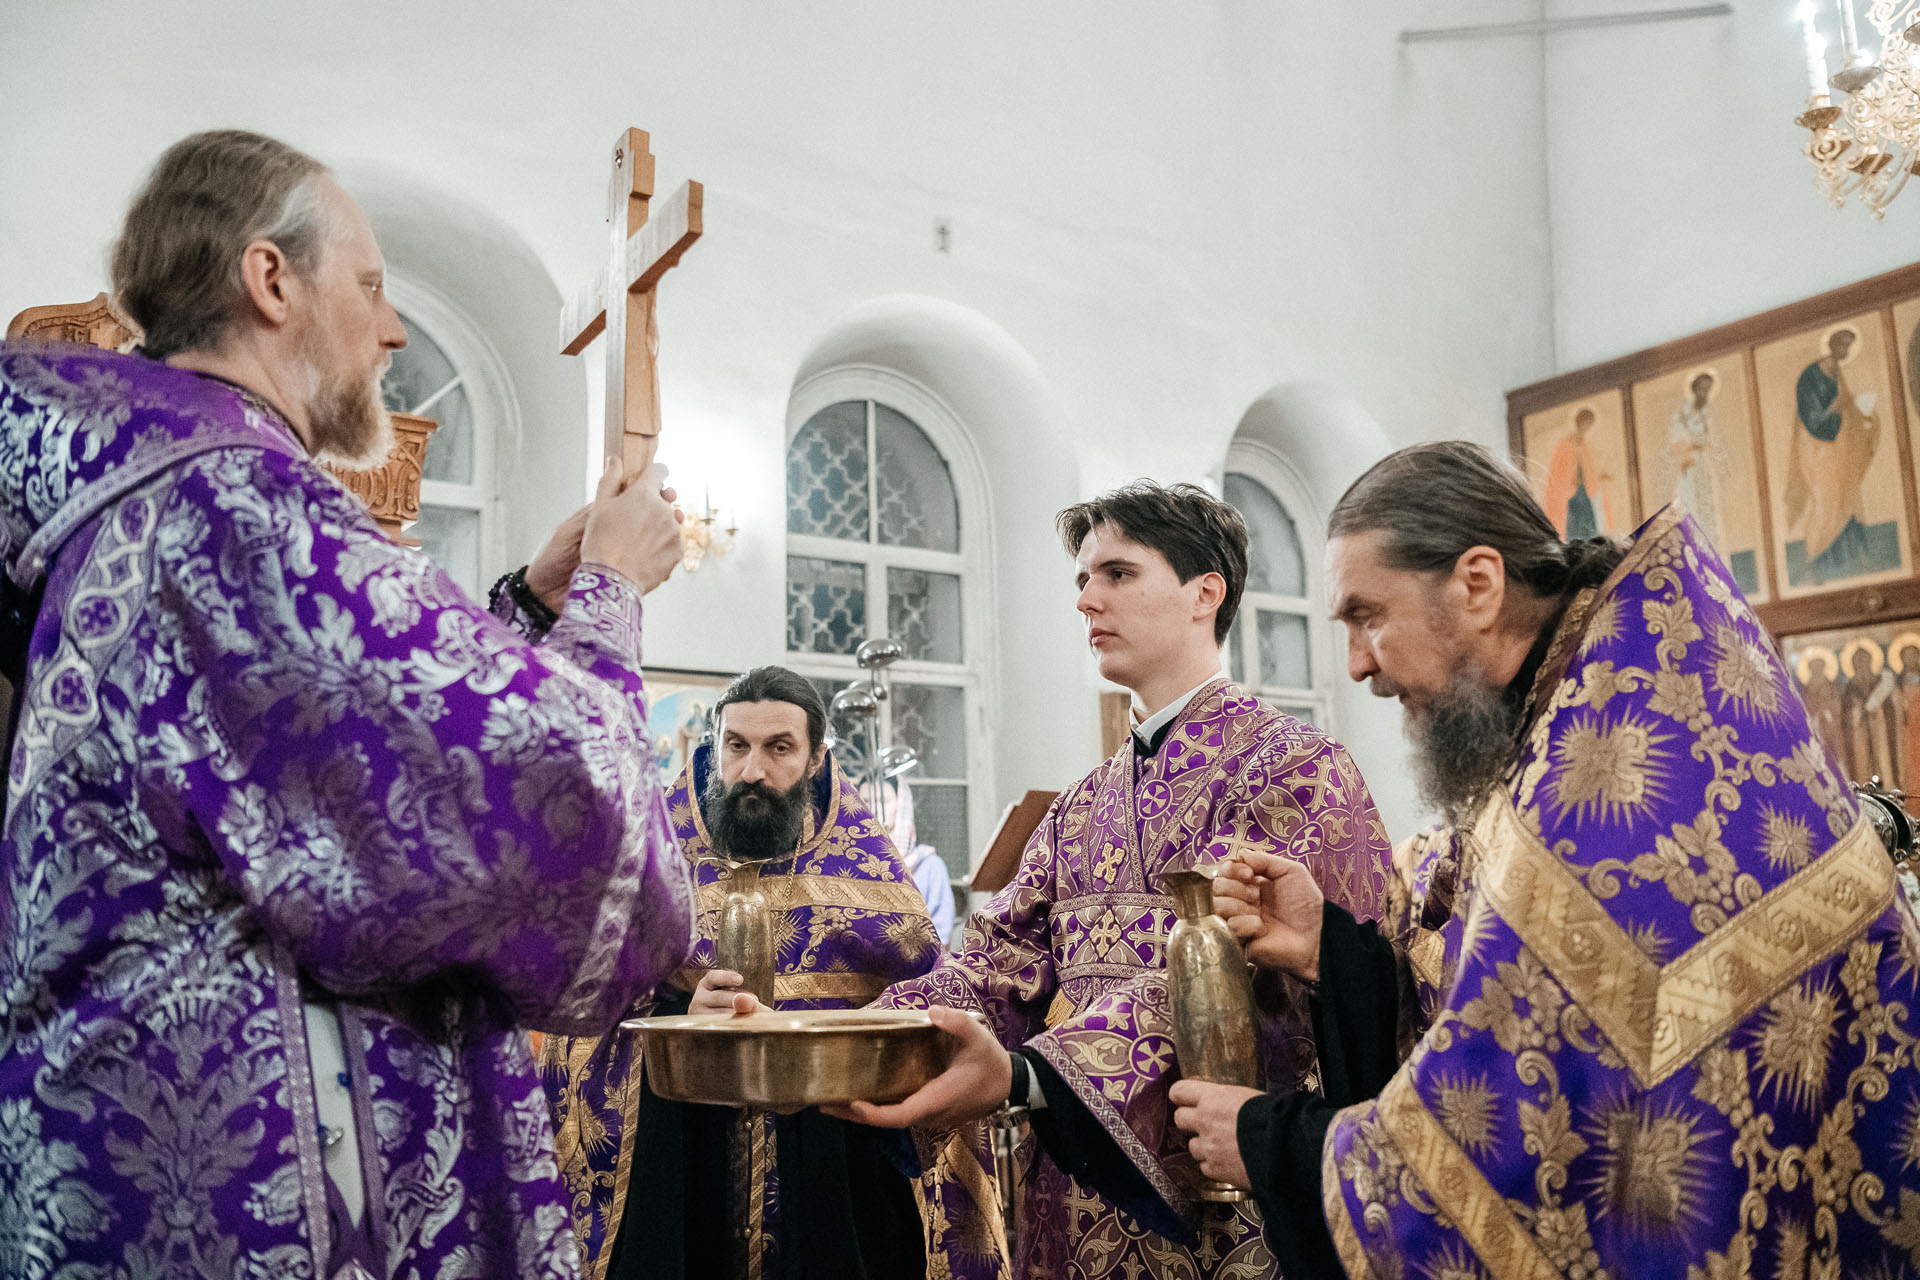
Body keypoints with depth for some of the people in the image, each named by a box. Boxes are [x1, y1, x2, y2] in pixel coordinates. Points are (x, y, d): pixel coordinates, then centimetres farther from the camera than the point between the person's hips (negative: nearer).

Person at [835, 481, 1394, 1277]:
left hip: (1218, 1200, -6)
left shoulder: (1295, 767, -10)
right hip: (1073, 1198, 6)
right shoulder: (1080, 808, 13)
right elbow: (1001, 958, 5)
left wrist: (1023, 1075, -37)